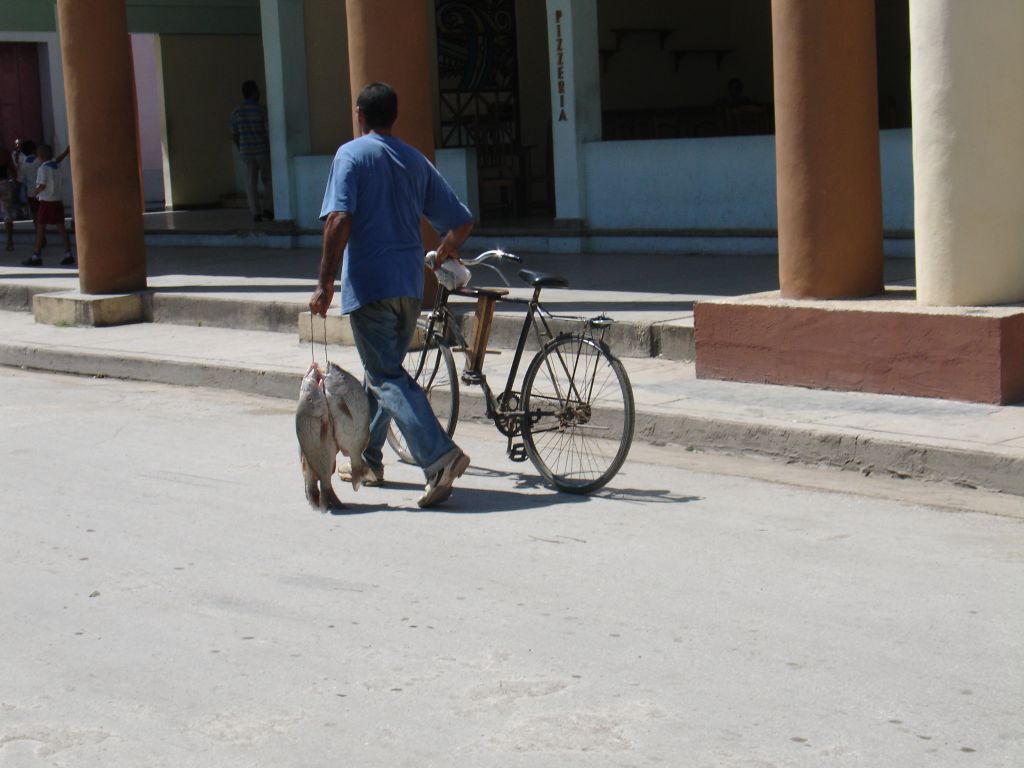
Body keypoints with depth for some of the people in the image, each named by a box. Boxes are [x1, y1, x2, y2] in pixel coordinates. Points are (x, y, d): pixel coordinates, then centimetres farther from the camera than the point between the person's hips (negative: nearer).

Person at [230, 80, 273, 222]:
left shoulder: (236, 112, 1)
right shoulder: (262, 109, -10)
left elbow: (235, 134, 7)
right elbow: (269, 131, -12)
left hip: (246, 152, 3)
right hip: (263, 150, -2)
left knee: (251, 183, 5)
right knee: (268, 181, 13)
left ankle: (256, 213, -1)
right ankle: (267, 209, 4)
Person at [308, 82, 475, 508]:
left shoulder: (351, 154, -5)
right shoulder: (416, 161, 13)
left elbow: (339, 221, -18)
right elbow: (462, 221, 11)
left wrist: (326, 282, -14)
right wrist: (445, 250, 31)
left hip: (369, 282, -7)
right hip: (410, 285, 7)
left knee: (387, 377, -7)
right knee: (384, 371, 21)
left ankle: (440, 456, -23)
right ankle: (368, 461, 30)